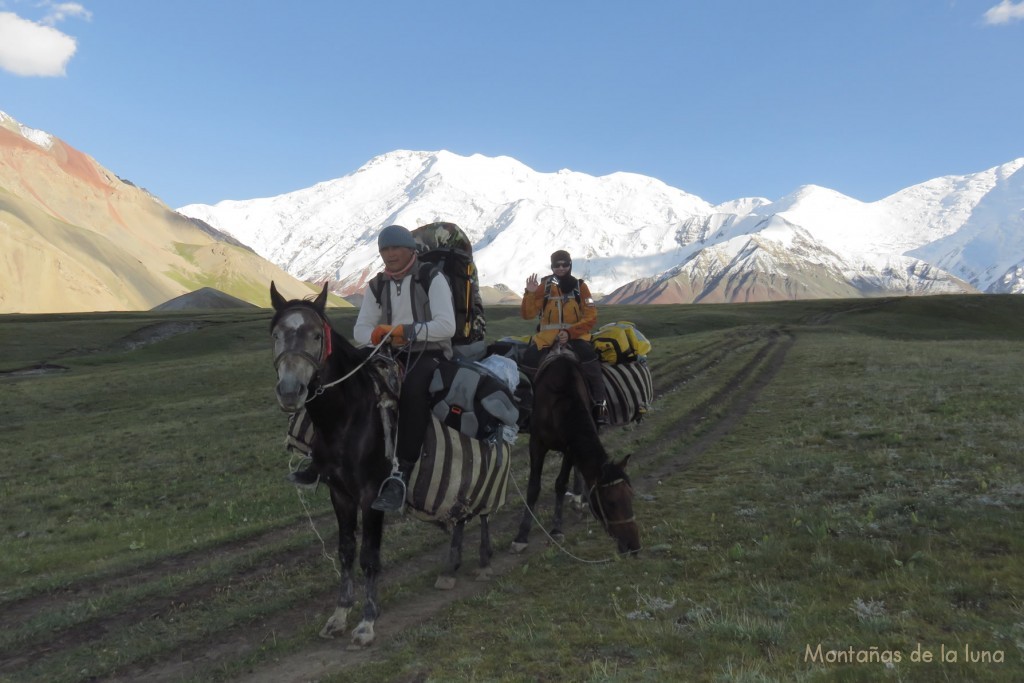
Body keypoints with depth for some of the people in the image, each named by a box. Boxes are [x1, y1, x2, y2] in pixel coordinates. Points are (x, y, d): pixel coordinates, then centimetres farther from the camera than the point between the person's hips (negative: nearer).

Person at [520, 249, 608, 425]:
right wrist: (530, 294, -17)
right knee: (529, 360, -26)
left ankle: (600, 402, -22)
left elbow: (591, 317, -4)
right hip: (547, 334, 1)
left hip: (575, 333, -1)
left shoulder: (580, 286, 3)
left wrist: (570, 333, -17)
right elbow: (527, 315, 0)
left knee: (588, 357, -33)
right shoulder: (544, 286, 5)